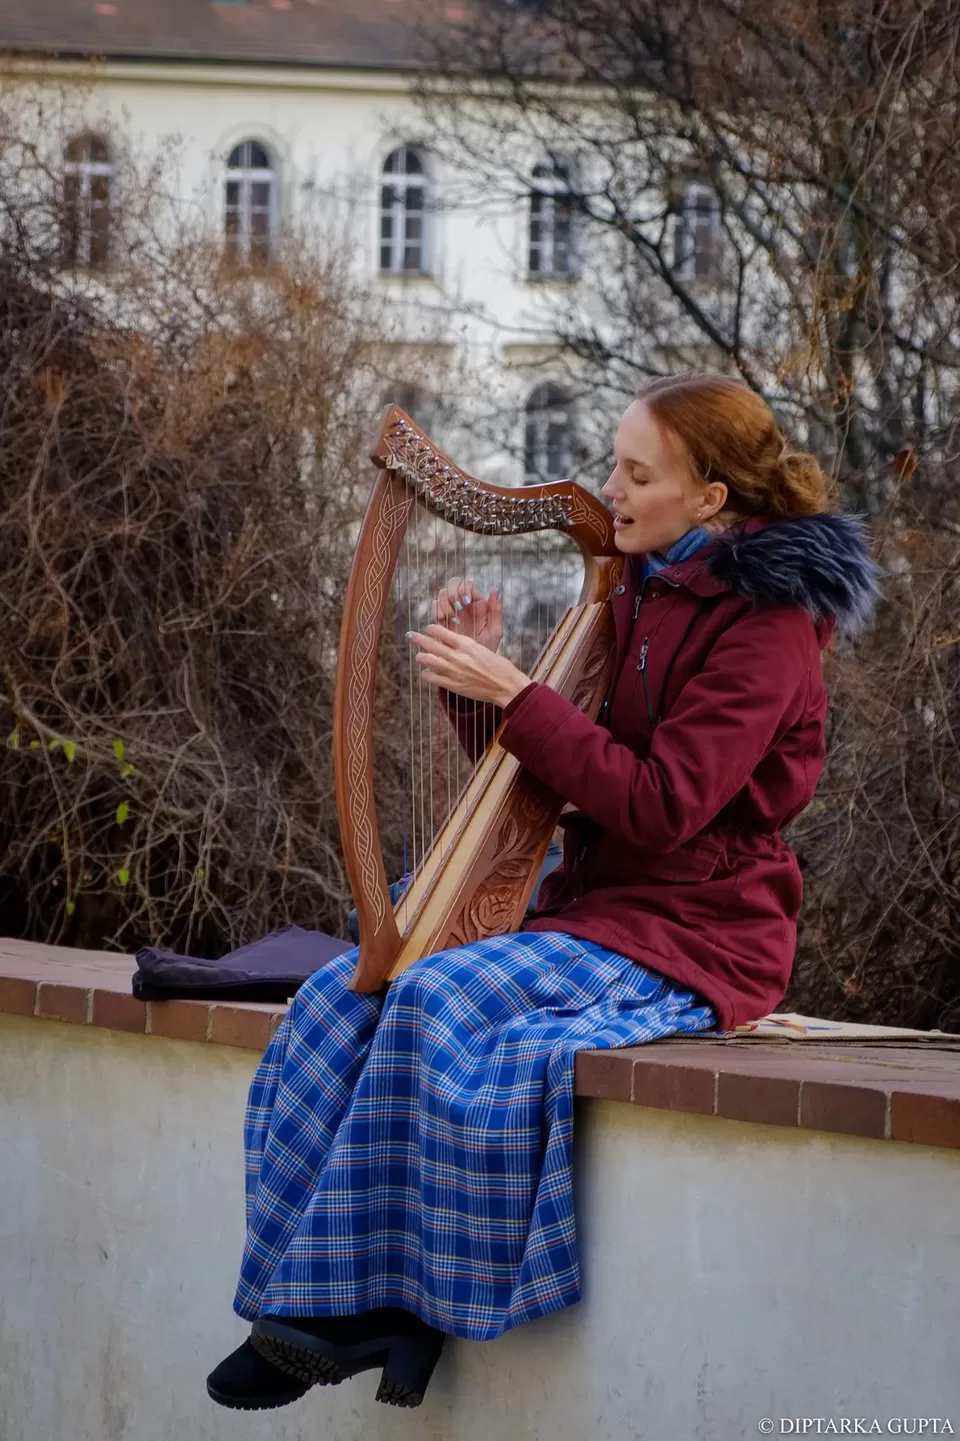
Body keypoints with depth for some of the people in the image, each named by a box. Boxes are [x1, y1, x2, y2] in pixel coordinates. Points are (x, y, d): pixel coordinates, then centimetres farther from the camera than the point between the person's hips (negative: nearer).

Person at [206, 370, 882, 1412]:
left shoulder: (764, 620, -12)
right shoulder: (640, 593, 13)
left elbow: (658, 805, -21)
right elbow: (552, 768, 15)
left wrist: (515, 696, -21)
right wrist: (478, 678, -3)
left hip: (690, 933, -9)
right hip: (592, 898, 9)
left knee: (439, 1002, -29)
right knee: (343, 998, -9)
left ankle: (399, 1303, -20)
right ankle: (312, 1308, -12)